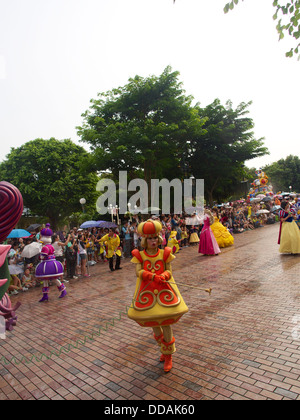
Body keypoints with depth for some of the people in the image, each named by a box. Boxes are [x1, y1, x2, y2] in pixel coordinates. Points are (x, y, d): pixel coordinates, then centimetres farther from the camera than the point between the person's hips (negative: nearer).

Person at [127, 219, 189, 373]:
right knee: (153, 323, 14)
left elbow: (169, 271, -4)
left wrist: (163, 276, -26)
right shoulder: (140, 255, -3)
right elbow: (138, 272, -16)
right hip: (147, 292, 1)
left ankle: (168, 356, 23)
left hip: (164, 290, -1)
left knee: (166, 323, 2)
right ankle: (164, 349, 42)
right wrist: (153, 276, -30)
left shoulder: (164, 254, -1)